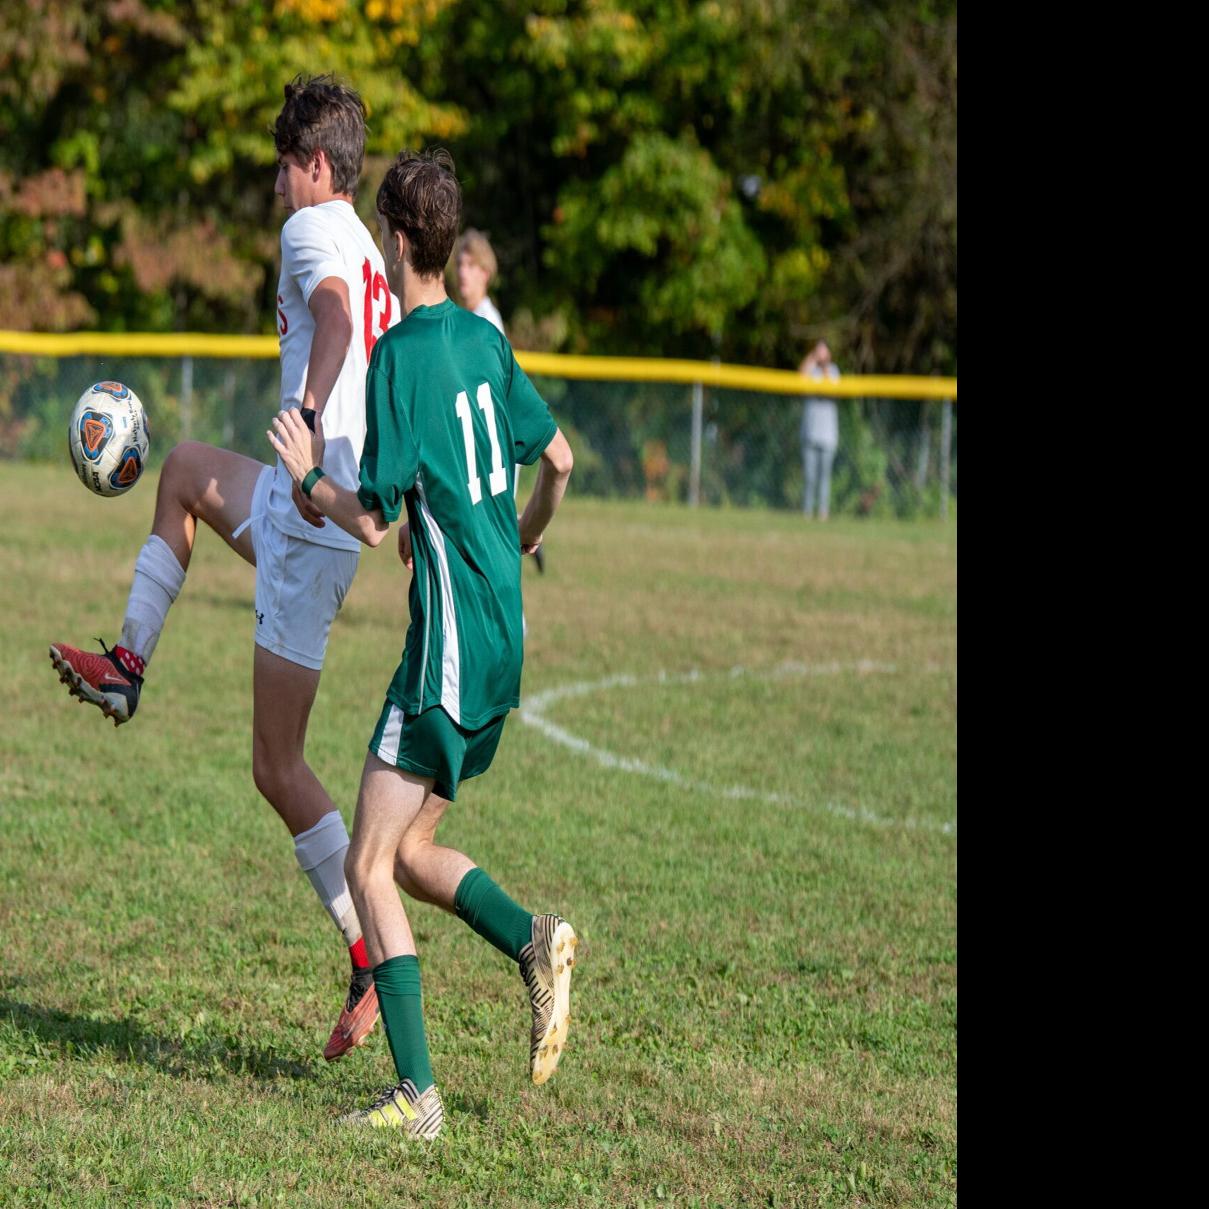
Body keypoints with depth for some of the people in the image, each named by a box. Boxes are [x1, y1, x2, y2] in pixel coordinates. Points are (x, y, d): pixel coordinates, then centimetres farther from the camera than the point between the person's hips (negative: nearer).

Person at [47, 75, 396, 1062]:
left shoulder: (314, 231, -6)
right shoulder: (374, 259, 21)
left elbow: (333, 317, -28)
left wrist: (308, 420, -42)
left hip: (311, 524, -9)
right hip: (310, 508, 9)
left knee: (278, 764, -6)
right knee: (186, 470, 33)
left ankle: (375, 960, -11)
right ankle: (129, 666, 31)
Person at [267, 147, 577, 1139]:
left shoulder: (401, 356, -14)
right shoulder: (485, 340, 10)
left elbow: (373, 522, -16)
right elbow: (556, 458, 19)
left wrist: (310, 473, 3)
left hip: (450, 640, -9)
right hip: (502, 640, 9)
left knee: (369, 865, -6)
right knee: (411, 850, 17)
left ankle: (417, 1093, -10)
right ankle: (536, 943, -1)